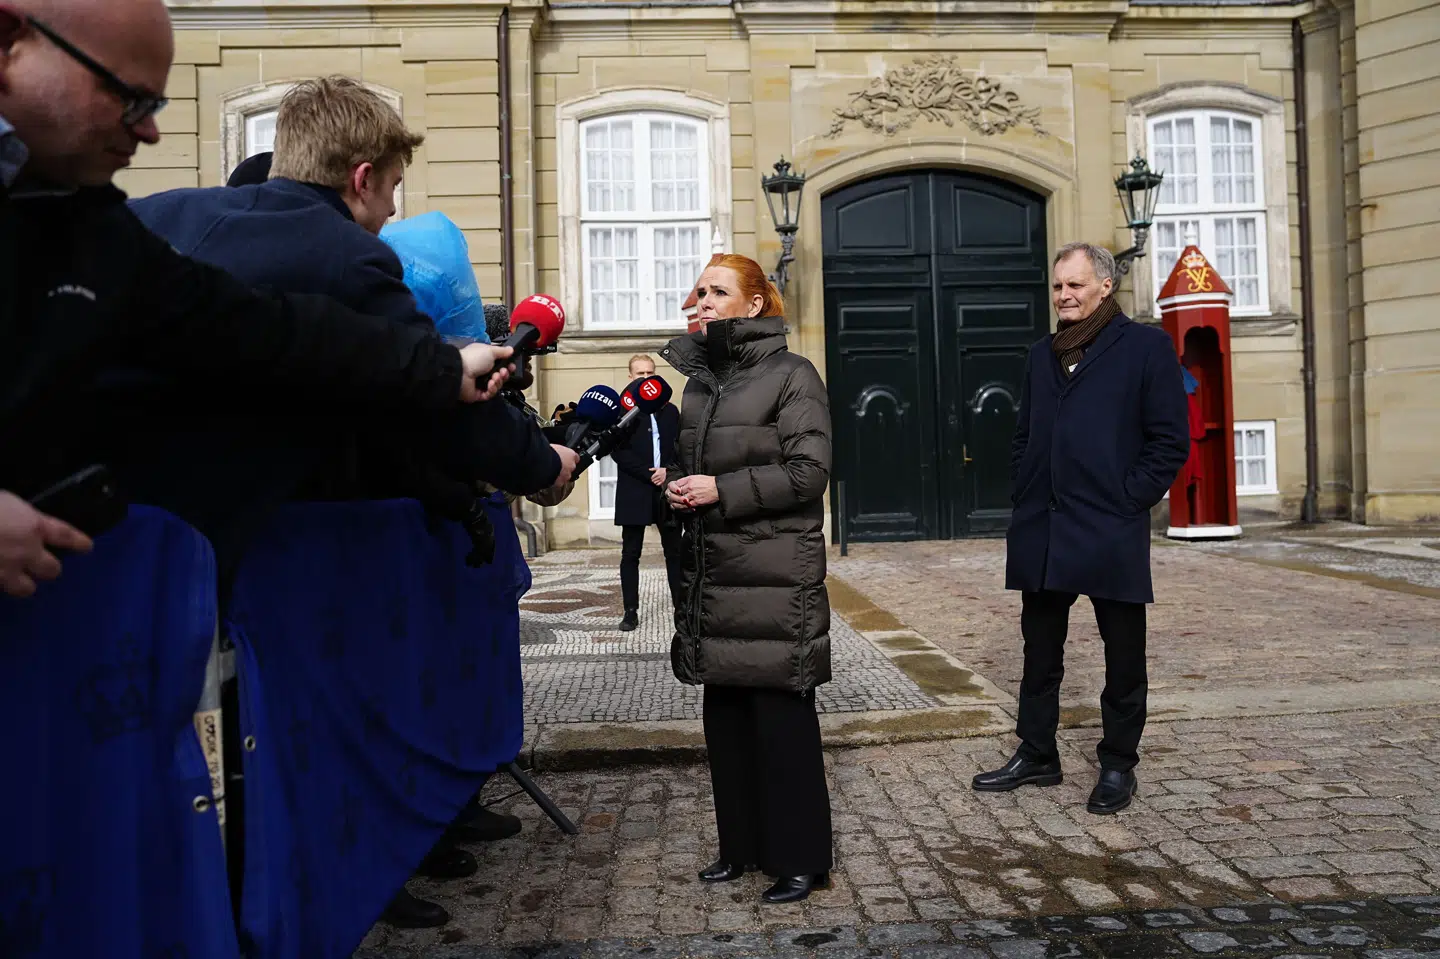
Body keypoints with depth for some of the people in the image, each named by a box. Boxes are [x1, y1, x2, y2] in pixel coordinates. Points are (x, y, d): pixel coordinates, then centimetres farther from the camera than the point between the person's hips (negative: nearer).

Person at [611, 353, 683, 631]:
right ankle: (631, 611, 7)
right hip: (634, 492, -3)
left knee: (674, 552, 6)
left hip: (666, 490, 3)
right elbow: (618, 451, -8)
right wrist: (649, 474, -14)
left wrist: (668, 471, -10)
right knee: (630, 555, 1)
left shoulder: (670, 410, 11)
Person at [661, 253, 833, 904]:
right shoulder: (700, 379, 15)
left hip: (775, 576, -7)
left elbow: (808, 471, -13)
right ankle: (742, 845, 26)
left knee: (782, 716, -1)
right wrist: (677, 485, 2)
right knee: (725, 713, 12)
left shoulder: (791, 375, -5)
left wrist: (721, 490, -17)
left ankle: (800, 858, 13)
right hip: (714, 574, 7)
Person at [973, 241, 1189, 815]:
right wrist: (1022, 498, 8)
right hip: (1040, 534, 5)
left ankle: (1118, 765, 22)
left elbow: (1170, 440, -5)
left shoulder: (1146, 347, -1)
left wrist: (1130, 500, -11)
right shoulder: (1041, 355, 15)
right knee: (1040, 654, 13)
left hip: (1111, 534, -5)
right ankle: (1036, 755, 26)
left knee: (1123, 658, 8)